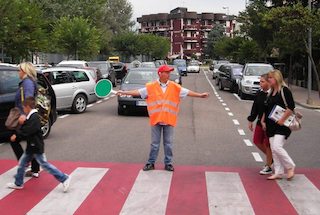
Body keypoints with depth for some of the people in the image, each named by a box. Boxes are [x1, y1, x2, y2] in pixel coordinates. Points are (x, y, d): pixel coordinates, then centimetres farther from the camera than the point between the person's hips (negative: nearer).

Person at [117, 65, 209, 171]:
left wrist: (200, 95, -10)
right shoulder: (151, 87, -3)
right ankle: (151, 163, 19)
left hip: (169, 119, 1)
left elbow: (187, 92, -1)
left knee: (168, 143, 9)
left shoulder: (174, 87, 1)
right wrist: (124, 92, -6)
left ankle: (168, 163, 20)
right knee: (155, 143, 9)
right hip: (156, 119, -1)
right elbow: (138, 92, -2)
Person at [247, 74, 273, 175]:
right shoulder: (259, 94, 4)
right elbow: (255, 108, 11)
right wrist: (251, 120, 12)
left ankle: (268, 167, 18)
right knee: (257, 141, 12)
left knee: (267, 144, 2)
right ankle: (270, 157, 35)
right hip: (260, 122, 7)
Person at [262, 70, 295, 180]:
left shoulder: (284, 90, -9)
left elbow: (291, 107, -17)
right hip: (271, 126, 8)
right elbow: (266, 109, 22)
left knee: (277, 147, -16)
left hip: (282, 125, -8)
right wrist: (263, 121, 13)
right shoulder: (271, 93, 16)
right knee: (274, 150, 7)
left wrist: (282, 120, -18)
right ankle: (278, 172, 16)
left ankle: (290, 167, 5)